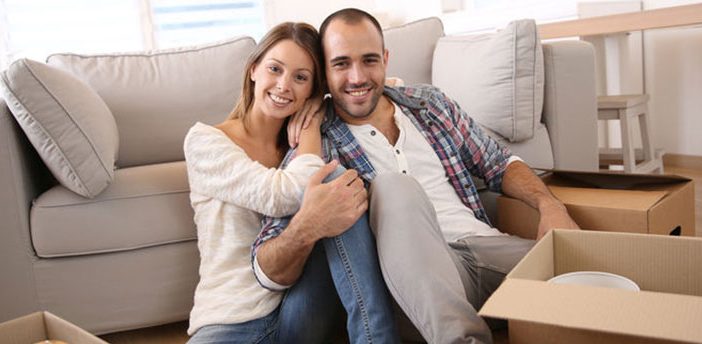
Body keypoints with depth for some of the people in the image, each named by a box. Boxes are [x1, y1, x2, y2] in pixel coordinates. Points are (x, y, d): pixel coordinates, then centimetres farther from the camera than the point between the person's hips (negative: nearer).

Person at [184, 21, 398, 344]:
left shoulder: (296, 146, 14)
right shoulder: (203, 139, -2)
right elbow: (283, 196, -17)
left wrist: (309, 125, -1)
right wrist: (311, 127, -4)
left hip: (304, 309, 3)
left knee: (336, 174, -20)